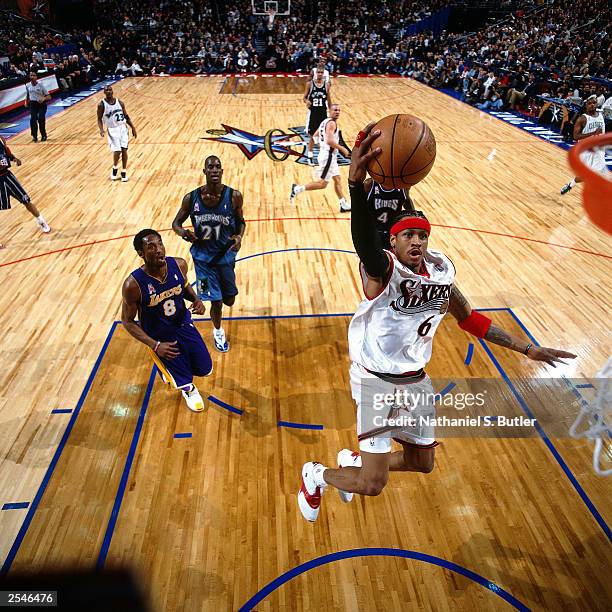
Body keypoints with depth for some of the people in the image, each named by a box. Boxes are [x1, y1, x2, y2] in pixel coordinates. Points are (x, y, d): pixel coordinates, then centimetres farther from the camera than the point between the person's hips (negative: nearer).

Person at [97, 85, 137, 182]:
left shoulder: (119, 102, 3)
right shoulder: (102, 105, -6)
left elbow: (126, 116, 12)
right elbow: (99, 119, -3)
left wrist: (133, 128, 7)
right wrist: (101, 129, -20)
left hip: (123, 127, 3)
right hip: (112, 130, -3)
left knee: (124, 149, -2)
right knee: (117, 151, -10)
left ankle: (124, 171, 12)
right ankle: (114, 168, 19)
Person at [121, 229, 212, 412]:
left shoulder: (179, 264, -17)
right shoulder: (133, 284, -27)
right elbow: (127, 321, -13)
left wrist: (196, 299, -15)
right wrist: (155, 345, -21)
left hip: (183, 325, 4)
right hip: (158, 336, -3)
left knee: (205, 369, 10)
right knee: (184, 382, -3)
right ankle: (187, 388, 38)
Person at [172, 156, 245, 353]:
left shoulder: (234, 196, -13)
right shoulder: (191, 198, -12)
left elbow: (240, 222, 3)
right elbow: (176, 222, 1)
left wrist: (239, 237, -19)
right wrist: (181, 231, -23)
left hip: (226, 255, 1)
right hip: (203, 257, -1)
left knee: (229, 300, 14)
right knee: (216, 302, 1)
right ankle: (218, 332, 33)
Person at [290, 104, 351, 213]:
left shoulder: (325, 121, 14)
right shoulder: (332, 123, -15)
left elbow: (315, 136, 20)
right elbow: (329, 141, -26)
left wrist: (322, 147, 27)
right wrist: (342, 149, -17)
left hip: (330, 155, 11)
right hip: (328, 155, -11)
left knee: (337, 179, 12)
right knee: (322, 183, -8)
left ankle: (344, 205, 16)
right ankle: (297, 189, -3)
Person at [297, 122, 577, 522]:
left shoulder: (442, 274, -2)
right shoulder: (382, 269, -21)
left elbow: (471, 320, 13)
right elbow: (363, 238, -45)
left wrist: (527, 349, 15)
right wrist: (357, 181, -64)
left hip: (415, 380, 7)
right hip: (376, 380, -7)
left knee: (422, 463, 21)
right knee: (372, 485, -7)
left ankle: (353, 461, 47)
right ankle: (316, 476, 26)